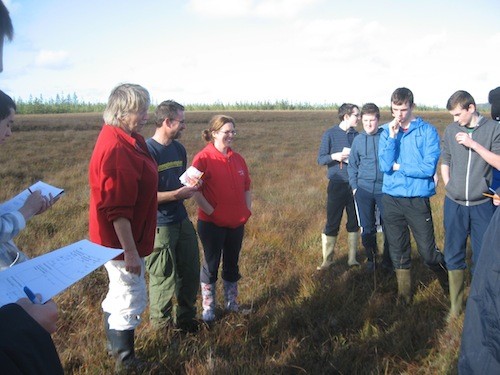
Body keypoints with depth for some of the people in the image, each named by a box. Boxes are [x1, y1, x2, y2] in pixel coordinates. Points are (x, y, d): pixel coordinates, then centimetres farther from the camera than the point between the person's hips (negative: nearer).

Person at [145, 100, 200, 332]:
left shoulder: (179, 148, 8)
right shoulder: (147, 151, -17)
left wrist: (190, 187, 0)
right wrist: (177, 194, -20)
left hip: (182, 220, 8)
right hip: (159, 225, -8)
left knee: (191, 272, 18)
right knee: (164, 279, 5)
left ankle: (185, 317, 38)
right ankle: (161, 326, 27)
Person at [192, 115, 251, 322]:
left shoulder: (238, 159, 6)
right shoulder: (203, 158, -12)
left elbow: (246, 188, 12)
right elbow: (196, 192, -16)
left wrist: (247, 211, 3)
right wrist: (212, 213, -15)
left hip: (237, 223, 5)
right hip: (212, 223, -5)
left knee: (232, 264, 17)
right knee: (211, 265, 8)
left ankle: (231, 303, 33)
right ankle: (208, 308, 23)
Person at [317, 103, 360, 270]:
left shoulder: (357, 135, 6)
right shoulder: (330, 134, -4)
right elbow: (321, 159, -6)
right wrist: (334, 156, -24)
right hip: (337, 184, -4)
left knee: (354, 223, 9)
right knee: (332, 224, 0)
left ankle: (352, 259, 21)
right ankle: (327, 260, 11)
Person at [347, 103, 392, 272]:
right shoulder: (358, 140, 3)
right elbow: (352, 166, 10)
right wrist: (354, 186, 4)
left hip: (385, 189, -2)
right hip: (364, 190, 2)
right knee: (367, 229, 10)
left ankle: (388, 260, 22)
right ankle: (371, 258, 28)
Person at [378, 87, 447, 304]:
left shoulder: (427, 131, -4)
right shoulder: (386, 132, 3)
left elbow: (429, 168, -14)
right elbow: (385, 166, -9)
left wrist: (398, 167, -7)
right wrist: (393, 136, -14)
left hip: (418, 199, -2)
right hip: (391, 199, 3)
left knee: (428, 251, 2)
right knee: (398, 250, 13)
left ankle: (449, 284, 30)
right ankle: (404, 292, 30)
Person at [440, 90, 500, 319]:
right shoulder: (451, 131, 3)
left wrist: (473, 144, -17)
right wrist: (449, 186, 1)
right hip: (454, 204, 2)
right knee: (454, 256, 9)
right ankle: (455, 304, 22)